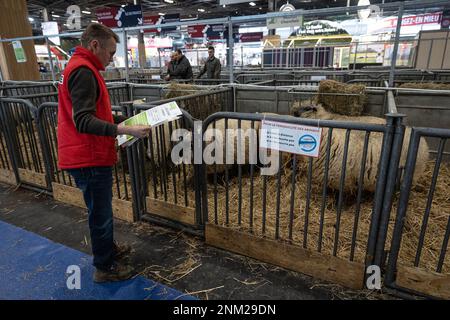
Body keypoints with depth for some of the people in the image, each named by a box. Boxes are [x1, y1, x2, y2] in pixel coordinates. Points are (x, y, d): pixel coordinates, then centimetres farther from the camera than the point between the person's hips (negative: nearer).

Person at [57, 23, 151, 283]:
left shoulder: (82, 68, 17)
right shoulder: (83, 71, -17)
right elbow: (83, 121, -26)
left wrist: (125, 119, 15)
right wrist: (125, 130, -32)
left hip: (92, 156, 10)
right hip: (90, 160, -10)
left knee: (101, 210, 22)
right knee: (101, 214, 3)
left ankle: (109, 248, 41)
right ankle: (104, 267, 20)